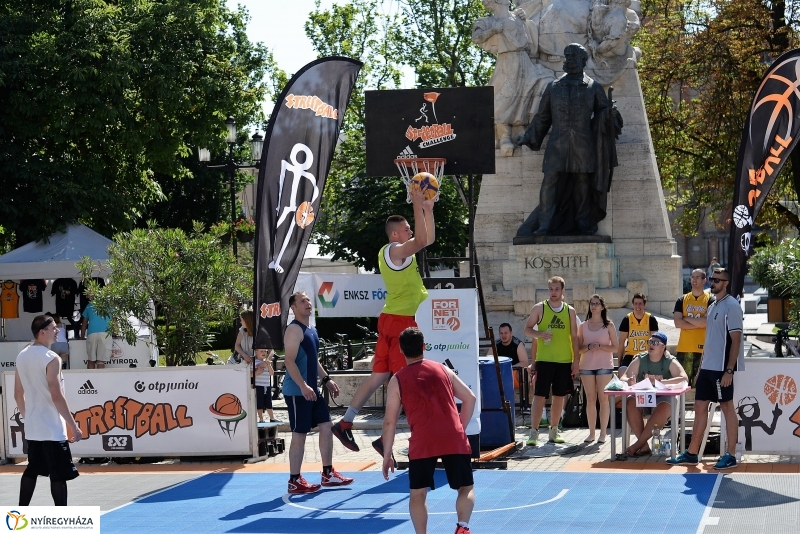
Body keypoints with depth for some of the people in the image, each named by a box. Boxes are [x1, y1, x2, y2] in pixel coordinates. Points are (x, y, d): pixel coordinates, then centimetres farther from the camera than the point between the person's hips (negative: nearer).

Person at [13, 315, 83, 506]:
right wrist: (73, 426, -16)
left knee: (31, 471, 15)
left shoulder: (22, 356, 8)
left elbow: (18, 394, 14)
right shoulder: (51, 358, -16)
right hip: (52, 430, -8)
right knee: (59, 475, -2)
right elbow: (57, 397, -20)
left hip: (32, 429, 8)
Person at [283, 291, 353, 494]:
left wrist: (326, 379, 21)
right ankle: (294, 482, 3)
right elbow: (289, 361, -23)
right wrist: (303, 386, -31)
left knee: (326, 426, 11)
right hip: (297, 391, -10)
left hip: (312, 389, 10)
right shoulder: (294, 329, -15)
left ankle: (328, 474, 20)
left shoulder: (311, 330, 16)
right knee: (299, 434, -5)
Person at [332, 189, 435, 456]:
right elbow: (421, 241, -31)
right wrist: (417, 206, -26)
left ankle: (345, 423, 13)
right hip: (400, 320, -10)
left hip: (392, 319, 10)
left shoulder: (394, 251, 16)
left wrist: (428, 210, 19)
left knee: (380, 375, 11)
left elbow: (428, 239, 27)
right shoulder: (395, 250, -12)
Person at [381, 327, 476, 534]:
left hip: (422, 443, -1)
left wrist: (387, 455, 13)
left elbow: (390, 422, 6)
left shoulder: (397, 380, 8)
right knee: (466, 487, 13)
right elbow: (470, 398, 16)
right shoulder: (443, 370, 14)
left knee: (418, 493, 11)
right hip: (454, 440, 2)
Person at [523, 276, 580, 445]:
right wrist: (539, 334, -18)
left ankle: (554, 430, 18)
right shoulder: (539, 308, 1)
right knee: (539, 395, -7)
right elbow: (527, 329, 3)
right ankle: (534, 431, -4)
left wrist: (576, 360, 3)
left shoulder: (570, 311, 7)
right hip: (544, 359, -3)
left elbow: (574, 337, 9)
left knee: (559, 396, 8)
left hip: (564, 361, 3)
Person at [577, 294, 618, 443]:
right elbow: (578, 348, 10)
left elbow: (615, 348, 2)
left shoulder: (609, 325, 5)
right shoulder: (583, 326, 10)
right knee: (590, 400, 3)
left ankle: (603, 433, -2)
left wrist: (600, 346, -13)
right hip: (587, 365, 2)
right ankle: (591, 433, 6)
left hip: (604, 365, -2)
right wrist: (589, 347, -10)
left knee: (603, 399, -5)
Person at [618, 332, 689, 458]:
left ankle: (636, 446, -31)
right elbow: (623, 378, 1)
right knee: (631, 403, -31)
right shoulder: (640, 360, 6)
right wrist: (629, 381, -25)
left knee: (664, 407, -37)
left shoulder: (670, 361, -2)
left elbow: (684, 378, -16)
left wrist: (661, 382, -27)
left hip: (661, 399, -2)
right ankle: (644, 446, -28)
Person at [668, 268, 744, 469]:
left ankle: (731, 456, 6)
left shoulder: (731, 306, -10)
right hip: (707, 367, 9)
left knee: (728, 408, -1)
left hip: (722, 369, -9)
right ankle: (691, 454, 15)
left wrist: (729, 370, -19)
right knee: (700, 407, 9)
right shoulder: (713, 306, 15)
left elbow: (735, 340, -14)